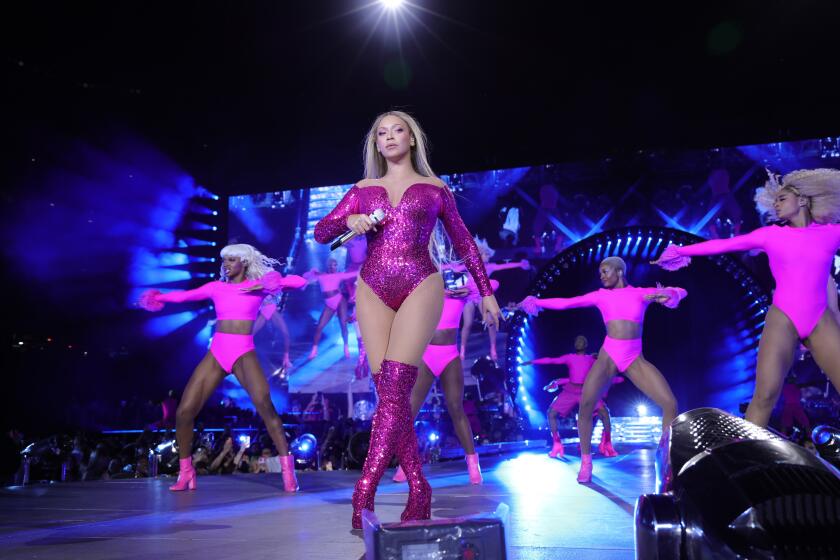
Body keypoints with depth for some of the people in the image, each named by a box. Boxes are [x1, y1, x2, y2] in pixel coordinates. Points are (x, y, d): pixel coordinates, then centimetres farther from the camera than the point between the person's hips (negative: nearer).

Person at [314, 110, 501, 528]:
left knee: (394, 388, -16)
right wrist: (348, 222, -8)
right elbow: (320, 233, 14)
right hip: (373, 290, 3)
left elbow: (464, 243, 18)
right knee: (391, 393, -3)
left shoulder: (435, 189, 13)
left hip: (420, 287, -3)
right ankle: (418, 490, 5)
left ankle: (364, 493, -18)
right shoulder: (362, 190, 18)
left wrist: (486, 292, 16)